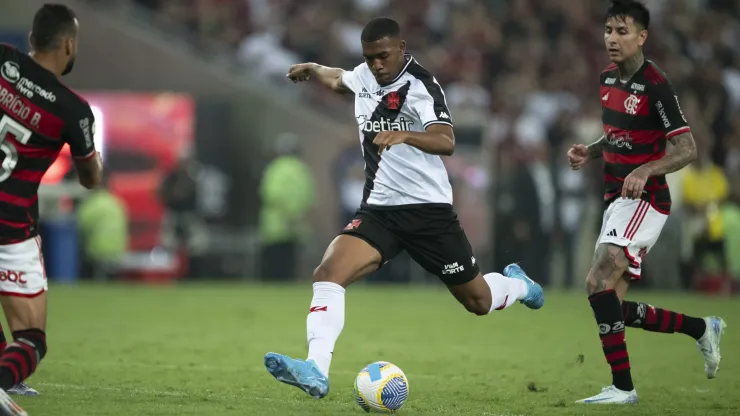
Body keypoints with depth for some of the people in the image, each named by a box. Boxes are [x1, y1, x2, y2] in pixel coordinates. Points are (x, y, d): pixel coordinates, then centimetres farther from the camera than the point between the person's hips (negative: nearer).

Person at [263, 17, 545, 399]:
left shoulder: (419, 86, -15)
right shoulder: (365, 76, 6)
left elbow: (445, 142, -32)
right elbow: (339, 80, 34)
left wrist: (404, 136, -48)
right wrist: (312, 69, 23)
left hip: (427, 209, -5)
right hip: (377, 210, 5)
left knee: (479, 302, 8)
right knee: (327, 273, -22)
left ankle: (516, 284, 44)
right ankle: (316, 372, -31)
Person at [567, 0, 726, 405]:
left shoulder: (655, 85, -15)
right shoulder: (608, 78, 10)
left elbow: (687, 149, -17)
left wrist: (644, 171, -32)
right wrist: (588, 152, 6)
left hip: (644, 200, -9)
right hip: (617, 201, 9)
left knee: (598, 281, -25)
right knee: (614, 307, 6)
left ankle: (622, 386, -21)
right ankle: (700, 328, 25)